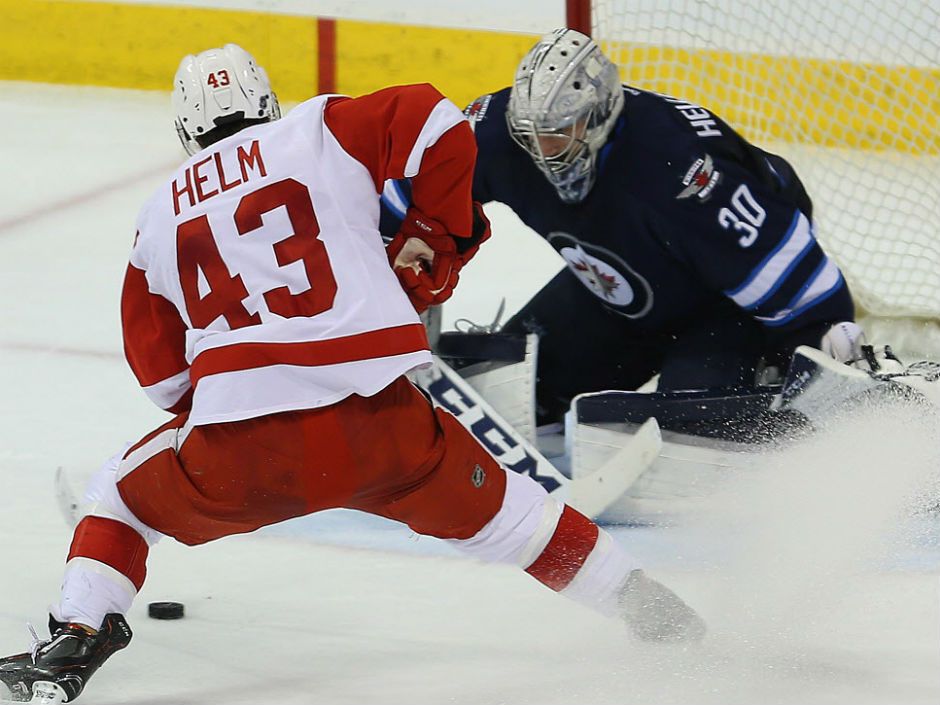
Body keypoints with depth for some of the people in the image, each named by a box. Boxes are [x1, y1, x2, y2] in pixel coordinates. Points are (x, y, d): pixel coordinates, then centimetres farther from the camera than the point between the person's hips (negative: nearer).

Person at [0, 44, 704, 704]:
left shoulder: (161, 215, 19)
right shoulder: (318, 133, 12)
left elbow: (160, 371, 23)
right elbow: (437, 127, 0)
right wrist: (433, 241, 14)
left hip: (238, 454, 0)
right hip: (381, 425, 0)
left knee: (124, 496, 26)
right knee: (484, 502, 26)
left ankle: (72, 645, 9)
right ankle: (652, 611, 29)